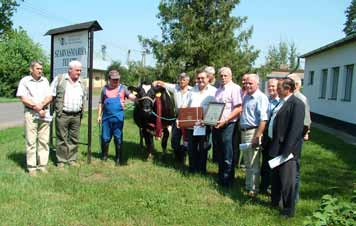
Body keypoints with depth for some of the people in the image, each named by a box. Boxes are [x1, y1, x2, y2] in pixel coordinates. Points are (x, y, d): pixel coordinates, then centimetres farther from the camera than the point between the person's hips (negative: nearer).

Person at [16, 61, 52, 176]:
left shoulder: (45, 81, 12)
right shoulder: (24, 81, 1)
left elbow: (49, 97, 5)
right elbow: (23, 99, -6)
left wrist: (41, 105, -13)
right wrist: (36, 108, -10)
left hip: (44, 113, 3)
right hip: (30, 113, -3)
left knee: (44, 140, 4)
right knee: (31, 141, -2)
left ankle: (43, 165, 11)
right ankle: (31, 167, 3)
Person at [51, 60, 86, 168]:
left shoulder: (81, 83, 14)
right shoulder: (59, 79, 0)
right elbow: (51, 95, 1)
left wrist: (82, 107, 13)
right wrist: (57, 109, -3)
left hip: (77, 116, 4)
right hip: (63, 115, -4)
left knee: (74, 139, 9)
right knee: (62, 139, 2)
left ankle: (72, 159, 19)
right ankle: (61, 161, 11)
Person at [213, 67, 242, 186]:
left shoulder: (235, 88, -8)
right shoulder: (219, 89, 17)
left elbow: (238, 109, -16)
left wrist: (225, 120, -21)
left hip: (228, 125, -8)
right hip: (217, 125, 8)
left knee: (228, 156, 1)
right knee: (220, 154, 16)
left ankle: (227, 180, 13)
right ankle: (221, 178, 28)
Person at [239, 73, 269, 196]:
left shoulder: (261, 98, -14)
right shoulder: (246, 96, 13)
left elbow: (263, 119, -21)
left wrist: (257, 136, -24)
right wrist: (241, 130, 12)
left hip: (253, 132, -9)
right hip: (244, 131, 9)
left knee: (254, 164, -1)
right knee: (247, 162, 18)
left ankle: (254, 189, 9)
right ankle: (248, 185, 30)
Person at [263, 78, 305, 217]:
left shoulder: (296, 104, -16)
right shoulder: (282, 102, 13)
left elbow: (296, 129, -22)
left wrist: (286, 151, -25)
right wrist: (265, 142, 16)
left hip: (286, 148, -9)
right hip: (275, 146, 9)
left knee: (287, 180, 2)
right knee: (276, 177, 22)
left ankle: (288, 210, 17)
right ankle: (275, 202, 39)